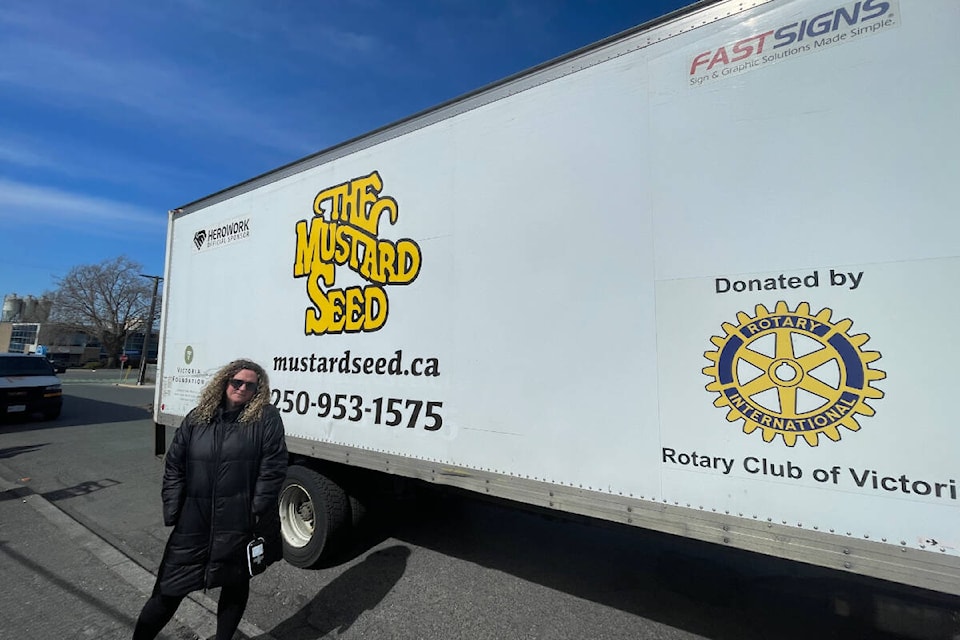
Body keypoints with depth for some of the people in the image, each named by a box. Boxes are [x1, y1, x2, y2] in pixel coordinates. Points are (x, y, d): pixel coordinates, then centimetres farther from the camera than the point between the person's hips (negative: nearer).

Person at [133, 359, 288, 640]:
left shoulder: (266, 418, -9)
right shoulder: (197, 419, 4)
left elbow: (273, 469, -11)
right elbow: (174, 467, 8)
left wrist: (258, 514, -13)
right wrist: (172, 513, 2)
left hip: (240, 523, -2)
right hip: (194, 521, 3)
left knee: (236, 584, 17)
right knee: (169, 589, 14)